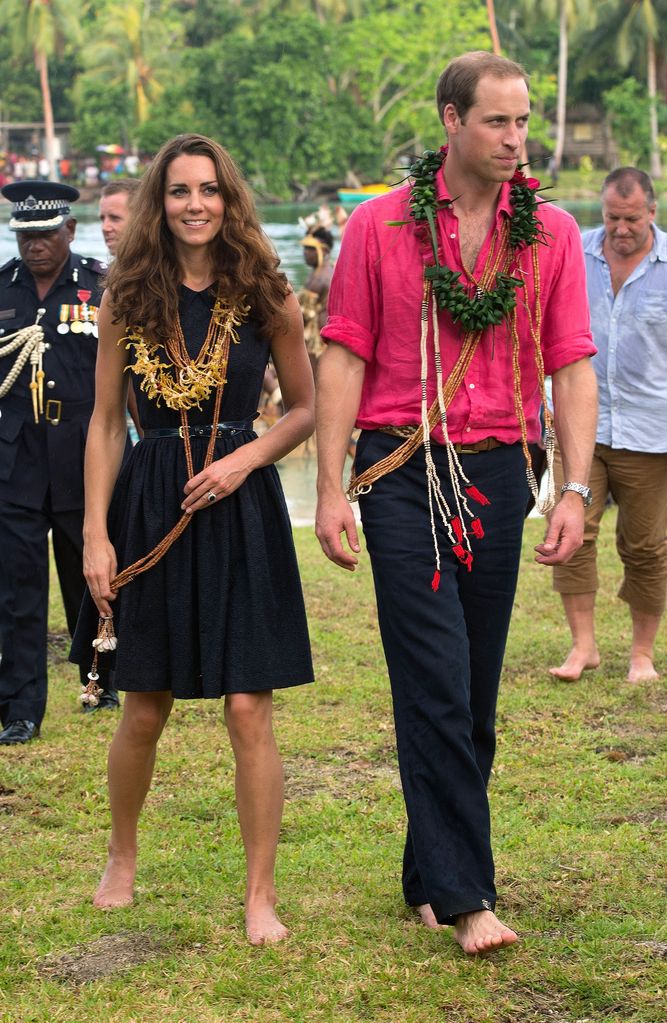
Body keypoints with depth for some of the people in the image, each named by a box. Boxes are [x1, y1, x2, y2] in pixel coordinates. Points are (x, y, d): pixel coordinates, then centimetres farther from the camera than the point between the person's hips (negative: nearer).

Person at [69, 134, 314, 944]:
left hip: (241, 511, -1)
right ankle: (121, 856, 34)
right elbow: (105, 425, 5)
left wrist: (245, 458, -10)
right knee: (144, 711, 9)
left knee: (247, 709, -4)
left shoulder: (265, 298, -1)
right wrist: (96, 534, -2)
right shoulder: (127, 301, 2)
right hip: (149, 509, 1)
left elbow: (305, 409, 7)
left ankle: (261, 894, 8)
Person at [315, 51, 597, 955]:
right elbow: (343, 359, 0)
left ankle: (429, 873, 21)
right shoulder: (380, 227, 1)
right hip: (402, 472, -3)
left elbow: (572, 366, 4)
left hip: (498, 471, 3)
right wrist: (331, 490, -6)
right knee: (437, 687, -9)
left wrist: (576, 489, -5)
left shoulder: (552, 233, 6)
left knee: (476, 693, 7)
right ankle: (465, 895, -7)